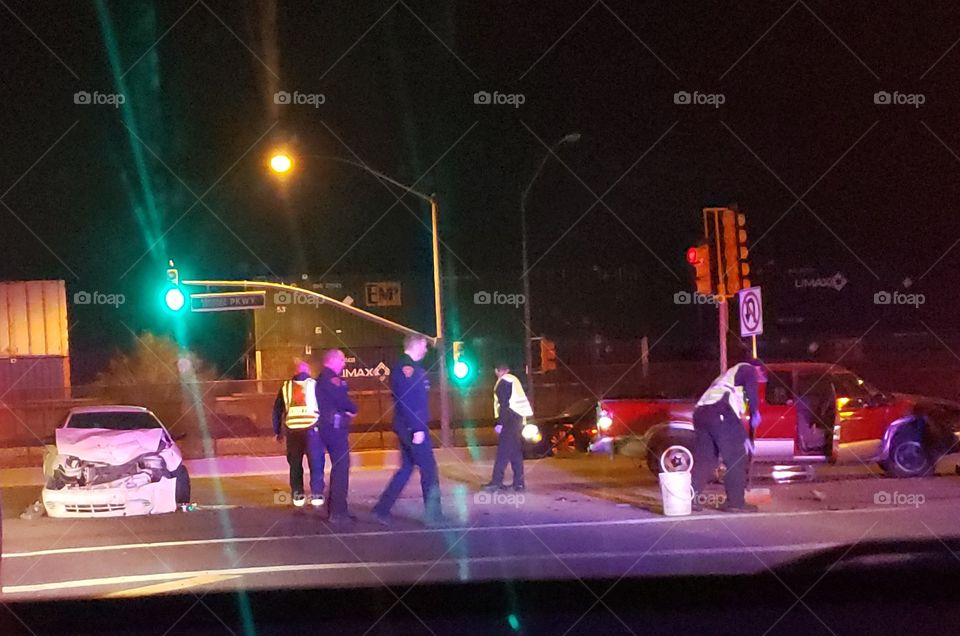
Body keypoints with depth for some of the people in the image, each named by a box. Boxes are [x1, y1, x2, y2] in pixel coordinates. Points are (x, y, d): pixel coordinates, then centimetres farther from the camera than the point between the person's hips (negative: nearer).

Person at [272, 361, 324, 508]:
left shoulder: (286, 387, 13)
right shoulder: (314, 385, 6)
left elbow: (277, 410, 15)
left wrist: (277, 431, 22)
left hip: (292, 429, 2)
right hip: (312, 427, -2)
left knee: (295, 463, 14)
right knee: (316, 462, 5)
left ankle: (297, 495, 14)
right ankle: (316, 494, -1)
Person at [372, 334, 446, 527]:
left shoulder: (409, 366, 16)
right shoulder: (407, 367, -16)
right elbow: (406, 400, -23)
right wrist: (417, 428, -23)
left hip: (408, 427, 10)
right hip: (413, 426, -10)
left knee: (406, 469, 13)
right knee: (429, 469, -3)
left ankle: (382, 509, 14)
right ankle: (432, 515, 2)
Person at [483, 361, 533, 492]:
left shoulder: (503, 382, -9)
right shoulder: (513, 380, 17)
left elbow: (504, 404, -18)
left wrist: (500, 423, -19)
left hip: (510, 419, -9)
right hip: (518, 418, 9)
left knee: (503, 452, -11)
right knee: (516, 452, 11)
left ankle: (496, 482, -14)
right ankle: (518, 482, 11)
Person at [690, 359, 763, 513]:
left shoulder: (730, 374, 39)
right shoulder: (748, 369, 15)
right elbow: (751, 388, -8)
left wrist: (744, 437, 42)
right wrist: (755, 413, 4)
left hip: (701, 411, 8)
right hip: (720, 413, -8)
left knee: (703, 459, 11)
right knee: (736, 459, 0)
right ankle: (736, 502, 1)